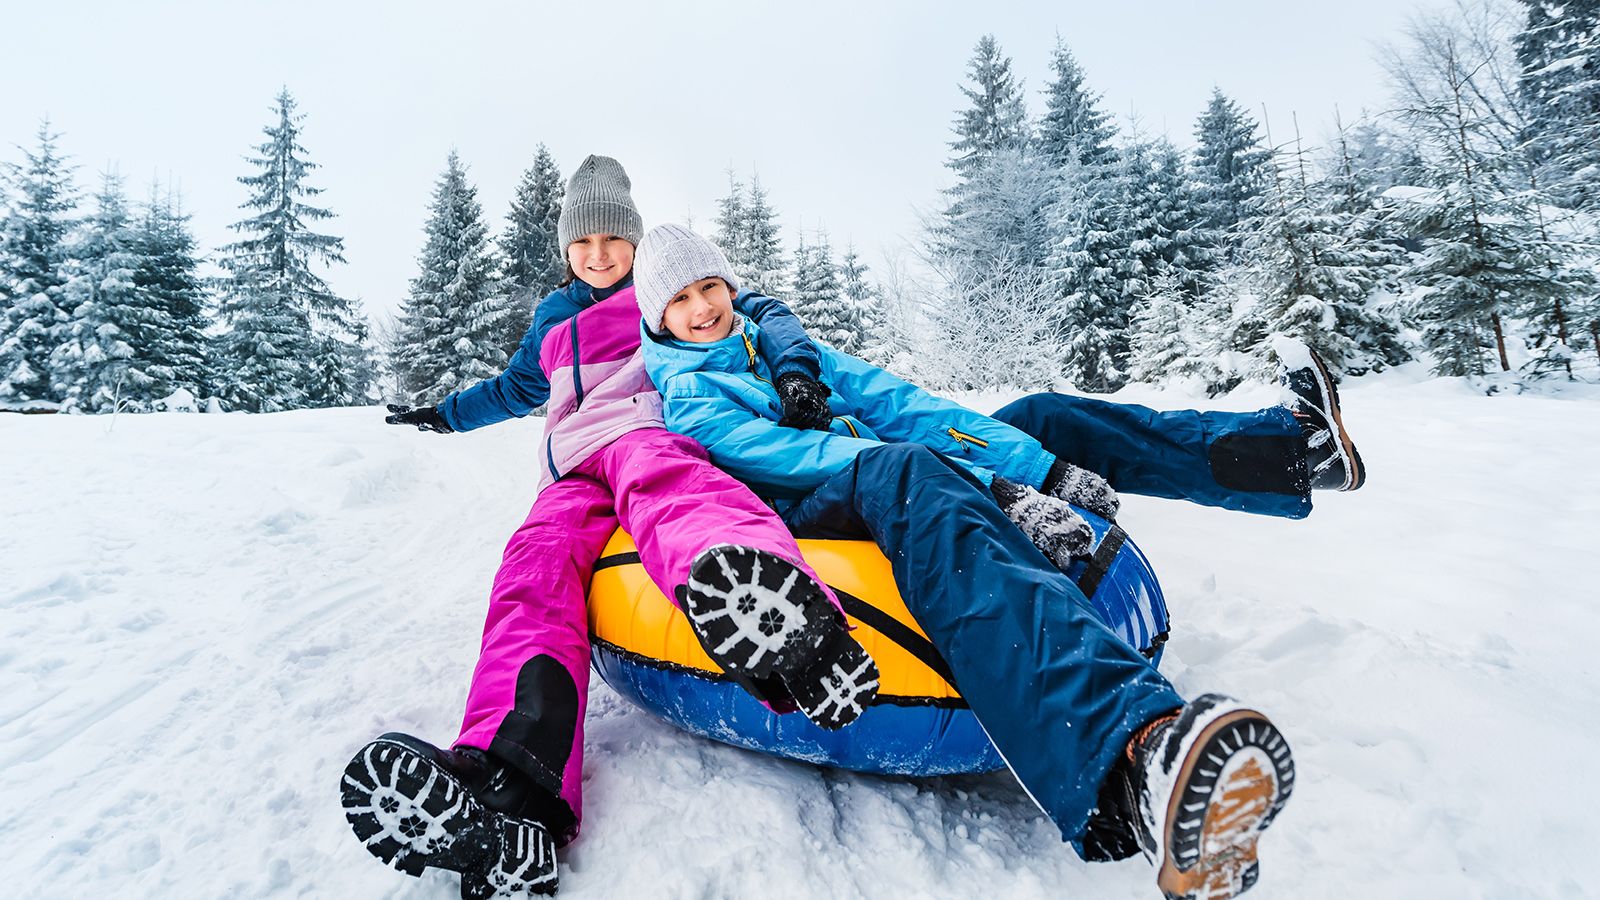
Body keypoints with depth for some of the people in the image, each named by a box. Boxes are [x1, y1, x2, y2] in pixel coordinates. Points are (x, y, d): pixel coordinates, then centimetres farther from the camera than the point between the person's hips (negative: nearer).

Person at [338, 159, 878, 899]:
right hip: (575, 472, 4)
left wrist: (794, 367, -9)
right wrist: (444, 414, 56)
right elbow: (515, 390, 49)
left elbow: (760, 313, 10)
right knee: (538, 561, -30)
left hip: (650, 436, -4)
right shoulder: (552, 322, 34)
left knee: (647, 474, -42)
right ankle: (513, 782, -57)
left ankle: (767, 613, -77)